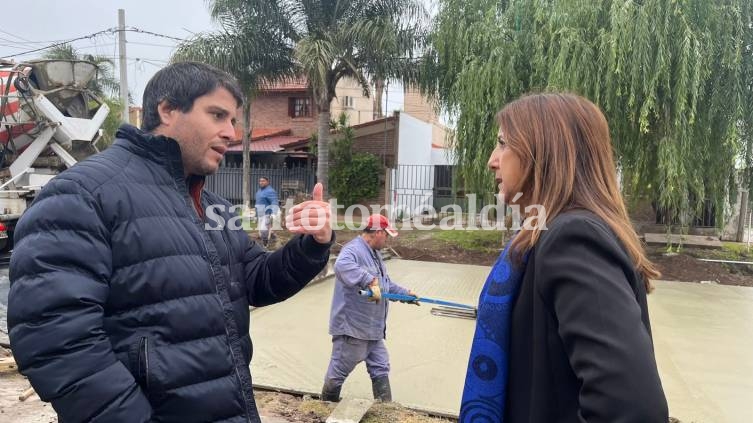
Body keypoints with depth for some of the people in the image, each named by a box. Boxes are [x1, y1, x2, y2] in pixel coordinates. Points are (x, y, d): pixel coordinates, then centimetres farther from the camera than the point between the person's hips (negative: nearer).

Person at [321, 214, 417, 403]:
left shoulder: (374, 254, 15)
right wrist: (370, 281, -48)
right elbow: (341, 266, -43)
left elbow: (386, 283, 27)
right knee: (338, 371, 6)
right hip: (351, 328, -10)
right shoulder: (354, 249, -19)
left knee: (381, 369, 16)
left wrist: (405, 293, 28)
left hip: (373, 329, 10)